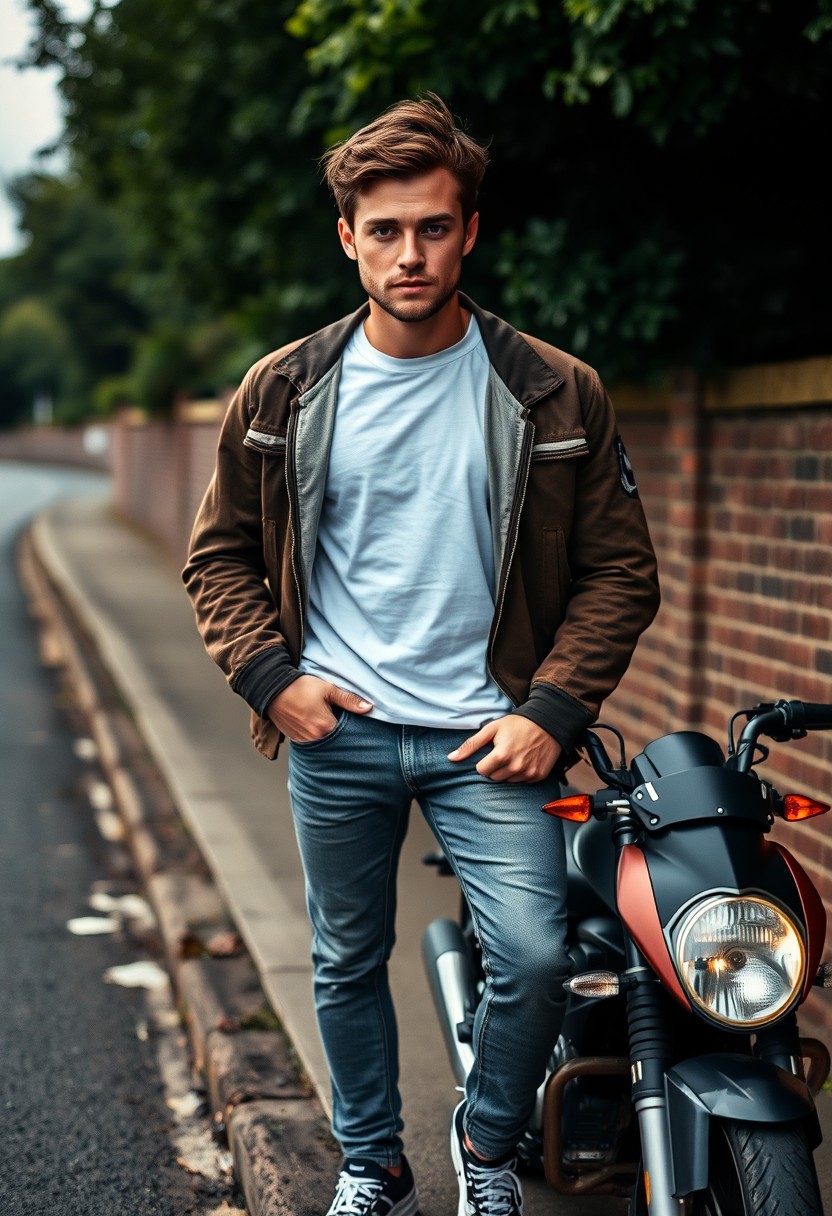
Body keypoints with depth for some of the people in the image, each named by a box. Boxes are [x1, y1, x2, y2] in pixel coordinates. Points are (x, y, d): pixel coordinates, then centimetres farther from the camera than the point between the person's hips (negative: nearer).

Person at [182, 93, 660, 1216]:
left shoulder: (555, 395, -2)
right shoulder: (284, 393, 2)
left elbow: (619, 572, 1)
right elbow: (220, 554, 11)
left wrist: (551, 711, -9)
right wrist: (271, 677, -3)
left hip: (489, 733, -1)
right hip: (335, 733, 2)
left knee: (535, 959, -12)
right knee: (347, 963, 13)